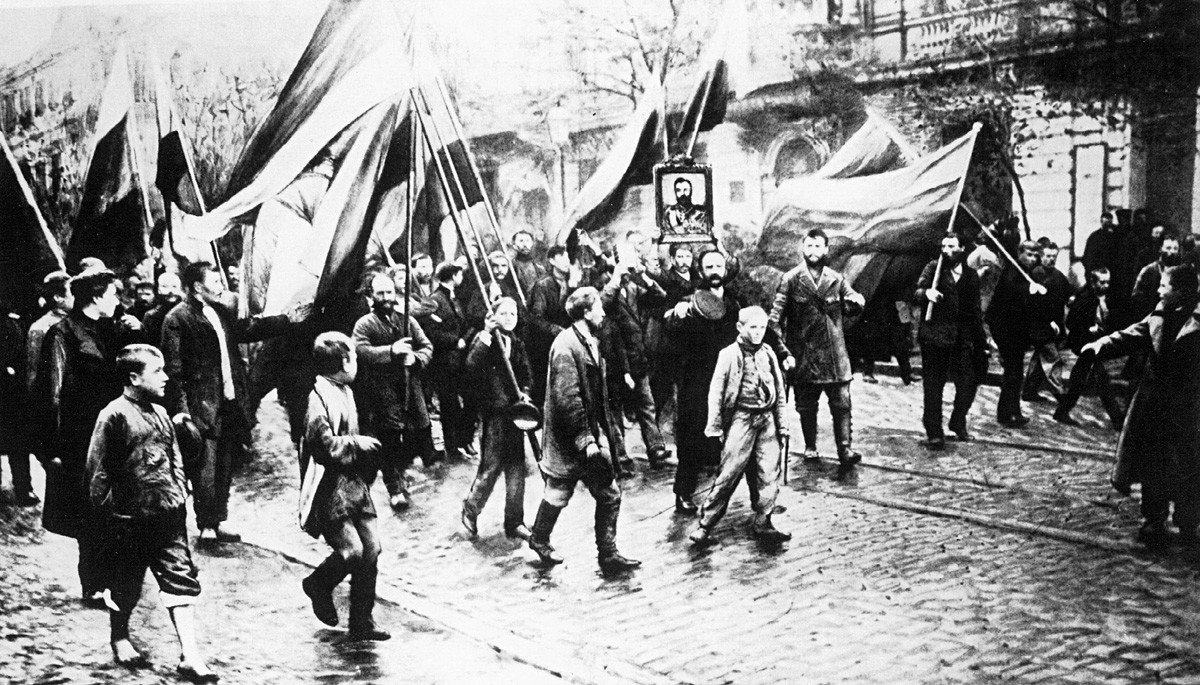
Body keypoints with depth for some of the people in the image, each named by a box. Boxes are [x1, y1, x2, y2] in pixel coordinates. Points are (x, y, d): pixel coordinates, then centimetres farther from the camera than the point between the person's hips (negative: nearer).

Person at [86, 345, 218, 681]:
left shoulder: (160, 413, 10)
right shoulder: (114, 415, -12)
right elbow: (98, 468, -10)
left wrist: (181, 494, 10)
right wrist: (107, 507, -8)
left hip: (169, 514, 6)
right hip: (130, 518, -5)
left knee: (182, 580, -1)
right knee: (126, 586, 12)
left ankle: (189, 654, -2)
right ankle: (119, 639, 36)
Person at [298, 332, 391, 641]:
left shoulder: (345, 392, 12)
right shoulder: (319, 398, -17)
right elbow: (326, 446, -23)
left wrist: (367, 451, 8)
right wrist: (358, 443, -12)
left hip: (354, 484, 9)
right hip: (330, 489, -9)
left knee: (371, 548, 3)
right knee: (351, 550, -15)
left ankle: (361, 623, 13)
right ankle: (318, 584, 17)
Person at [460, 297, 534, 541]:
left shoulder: (517, 344, 13)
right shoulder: (485, 339, -5)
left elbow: (526, 375, 15)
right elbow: (472, 367, -22)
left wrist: (525, 393, -4)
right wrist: (486, 337, -26)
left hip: (514, 409, 5)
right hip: (493, 410, -5)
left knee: (516, 466, 6)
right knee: (491, 466, -5)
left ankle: (514, 522, 14)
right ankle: (471, 509, 19)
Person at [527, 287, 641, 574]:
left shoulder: (591, 342, 10)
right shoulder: (566, 346, -20)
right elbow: (567, 398, -25)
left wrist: (601, 433, 14)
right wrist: (585, 440, -24)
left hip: (590, 435, 9)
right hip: (569, 439, -9)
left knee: (609, 493, 11)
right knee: (558, 493, 6)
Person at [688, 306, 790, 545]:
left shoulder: (768, 354, 10)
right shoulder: (729, 355, -3)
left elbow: (779, 391, 15)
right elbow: (716, 391, -2)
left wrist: (782, 424, 12)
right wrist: (714, 426, -5)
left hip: (767, 419, 5)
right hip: (741, 418, -4)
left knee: (769, 473, 2)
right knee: (729, 472, -7)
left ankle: (762, 524, 13)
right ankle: (706, 523, 1)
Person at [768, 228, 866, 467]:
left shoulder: (836, 280, 6)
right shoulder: (791, 280, -3)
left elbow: (851, 309, 15)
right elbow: (775, 319, -6)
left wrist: (856, 302, -11)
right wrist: (783, 352, -14)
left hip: (835, 355, 1)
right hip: (804, 355, -1)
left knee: (842, 403, -5)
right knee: (806, 405, 9)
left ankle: (845, 450, 0)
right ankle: (810, 448, 25)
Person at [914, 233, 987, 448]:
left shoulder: (971, 275, 10)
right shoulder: (933, 268, 1)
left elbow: (976, 311, 16)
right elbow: (918, 291, -12)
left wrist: (982, 340, 13)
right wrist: (926, 293, -35)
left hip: (962, 339, 3)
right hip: (935, 337, -3)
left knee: (968, 383, 2)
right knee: (933, 386, 0)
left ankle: (958, 423, 25)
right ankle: (934, 434, 7)